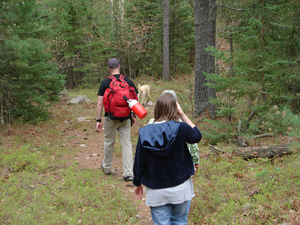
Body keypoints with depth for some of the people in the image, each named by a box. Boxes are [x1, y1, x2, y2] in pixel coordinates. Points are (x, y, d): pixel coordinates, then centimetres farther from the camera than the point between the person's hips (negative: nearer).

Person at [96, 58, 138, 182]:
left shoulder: (105, 83, -5)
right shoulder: (129, 82, 0)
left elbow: (100, 103, -7)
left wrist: (98, 120, -1)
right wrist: (133, 116, 15)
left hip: (110, 117, -1)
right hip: (125, 118, 1)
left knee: (109, 142, 16)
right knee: (126, 143, 3)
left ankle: (107, 167, 33)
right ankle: (128, 173, 1)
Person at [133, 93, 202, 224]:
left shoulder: (145, 133, -13)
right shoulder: (181, 129, -18)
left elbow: (139, 163, -5)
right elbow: (197, 136, 5)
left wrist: (137, 183, 12)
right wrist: (182, 115, 0)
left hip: (156, 192, 0)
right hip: (180, 189, 0)